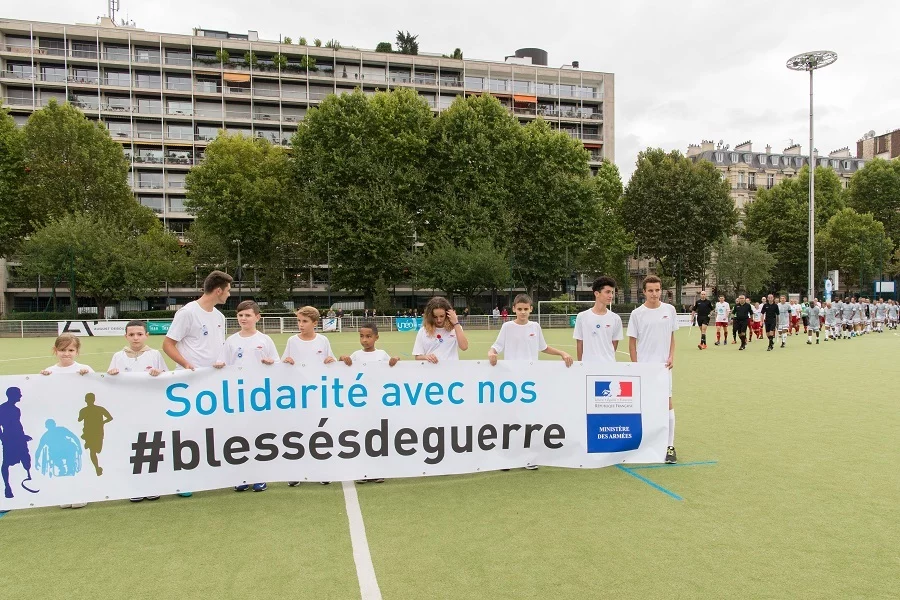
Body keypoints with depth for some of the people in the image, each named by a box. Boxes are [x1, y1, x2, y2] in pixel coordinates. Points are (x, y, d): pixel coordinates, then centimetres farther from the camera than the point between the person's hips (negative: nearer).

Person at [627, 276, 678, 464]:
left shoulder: (669, 310, 3)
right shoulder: (637, 313, -3)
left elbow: (672, 337, 12)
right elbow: (632, 342, 1)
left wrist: (671, 356, -2)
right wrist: (635, 365, -4)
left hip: (663, 365, 1)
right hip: (643, 366, -1)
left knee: (667, 403, -1)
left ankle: (670, 446, 8)